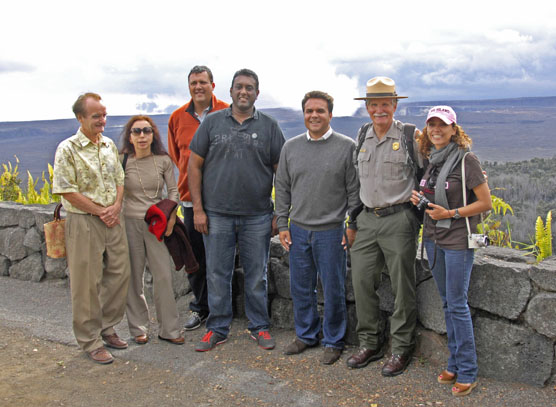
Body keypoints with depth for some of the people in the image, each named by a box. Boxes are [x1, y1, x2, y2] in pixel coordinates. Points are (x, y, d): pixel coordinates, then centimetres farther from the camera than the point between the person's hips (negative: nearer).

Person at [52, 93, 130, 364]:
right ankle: (90, 341, 14)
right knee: (87, 282, 1)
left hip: (113, 219, 6)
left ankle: (107, 328, 29)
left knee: (119, 275, 11)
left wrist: (116, 206, -4)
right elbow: (66, 191, -13)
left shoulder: (109, 145, 10)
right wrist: (100, 211, -12)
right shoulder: (68, 149, -9)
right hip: (84, 222, -6)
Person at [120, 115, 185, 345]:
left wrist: (171, 215, -7)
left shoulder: (163, 161, 2)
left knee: (164, 276, 0)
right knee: (133, 277, 6)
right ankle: (138, 328, 20)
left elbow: (173, 190, 6)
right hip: (130, 222, -1)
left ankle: (169, 329, 11)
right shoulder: (122, 161, -2)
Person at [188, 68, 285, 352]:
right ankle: (217, 329, 22)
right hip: (217, 214, 0)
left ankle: (259, 327, 25)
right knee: (217, 274, 8)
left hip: (257, 216, 0)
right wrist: (198, 209, -2)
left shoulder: (269, 126, 5)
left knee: (257, 274, 9)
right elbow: (195, 165, 4)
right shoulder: (212, 122, 4)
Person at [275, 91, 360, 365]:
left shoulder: (347, 147, -3)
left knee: (333, 290, 4)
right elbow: (282, 188, 12)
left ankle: (333, 341, 21)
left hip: (331, 232, -4)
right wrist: (282, 224, 7)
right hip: (298, 230, 4)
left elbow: (355, 191, -2)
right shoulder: (291, 147, 8)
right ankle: (306, 335, 30)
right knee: (301, 288, 12)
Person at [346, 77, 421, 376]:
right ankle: (369, 344, 20)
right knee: (362, 281, 5)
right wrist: (352, 222, 17)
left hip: (398, 219, -5)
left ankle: (401, 348, 16)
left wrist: (418, 218, -4)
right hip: (367, 219, 5)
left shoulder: (410, 137, -4)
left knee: (402, 287, 2)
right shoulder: (361, 138, 11)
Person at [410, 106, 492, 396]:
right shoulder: (431, 160, 10)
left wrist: (450, 214, -18)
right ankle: (455, 364, 25)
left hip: (458, 240, -7)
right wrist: (418, 198, 3)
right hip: (433, 239, 7)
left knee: (457, 304, -3)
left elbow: (485, 203, -11)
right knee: (447, 303, 13)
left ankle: (467, 372, 10)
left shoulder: (466, 159, -11)